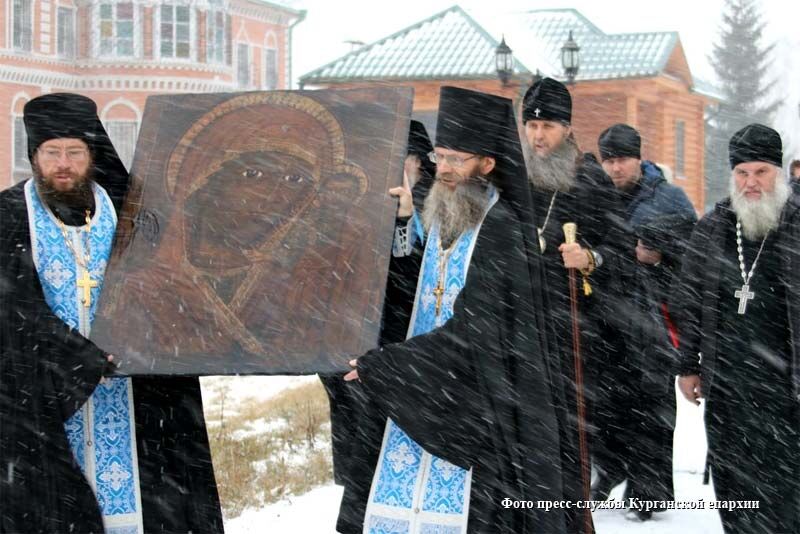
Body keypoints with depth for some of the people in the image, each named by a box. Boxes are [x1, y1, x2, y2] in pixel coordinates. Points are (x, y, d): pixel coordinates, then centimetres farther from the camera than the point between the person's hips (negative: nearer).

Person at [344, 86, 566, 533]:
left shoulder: (501, 232, -16)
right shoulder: (440, 218, 10)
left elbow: (470, 333, -21)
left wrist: (379, 367, -17)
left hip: (477, 410, -8)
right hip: (427, 401, 8)